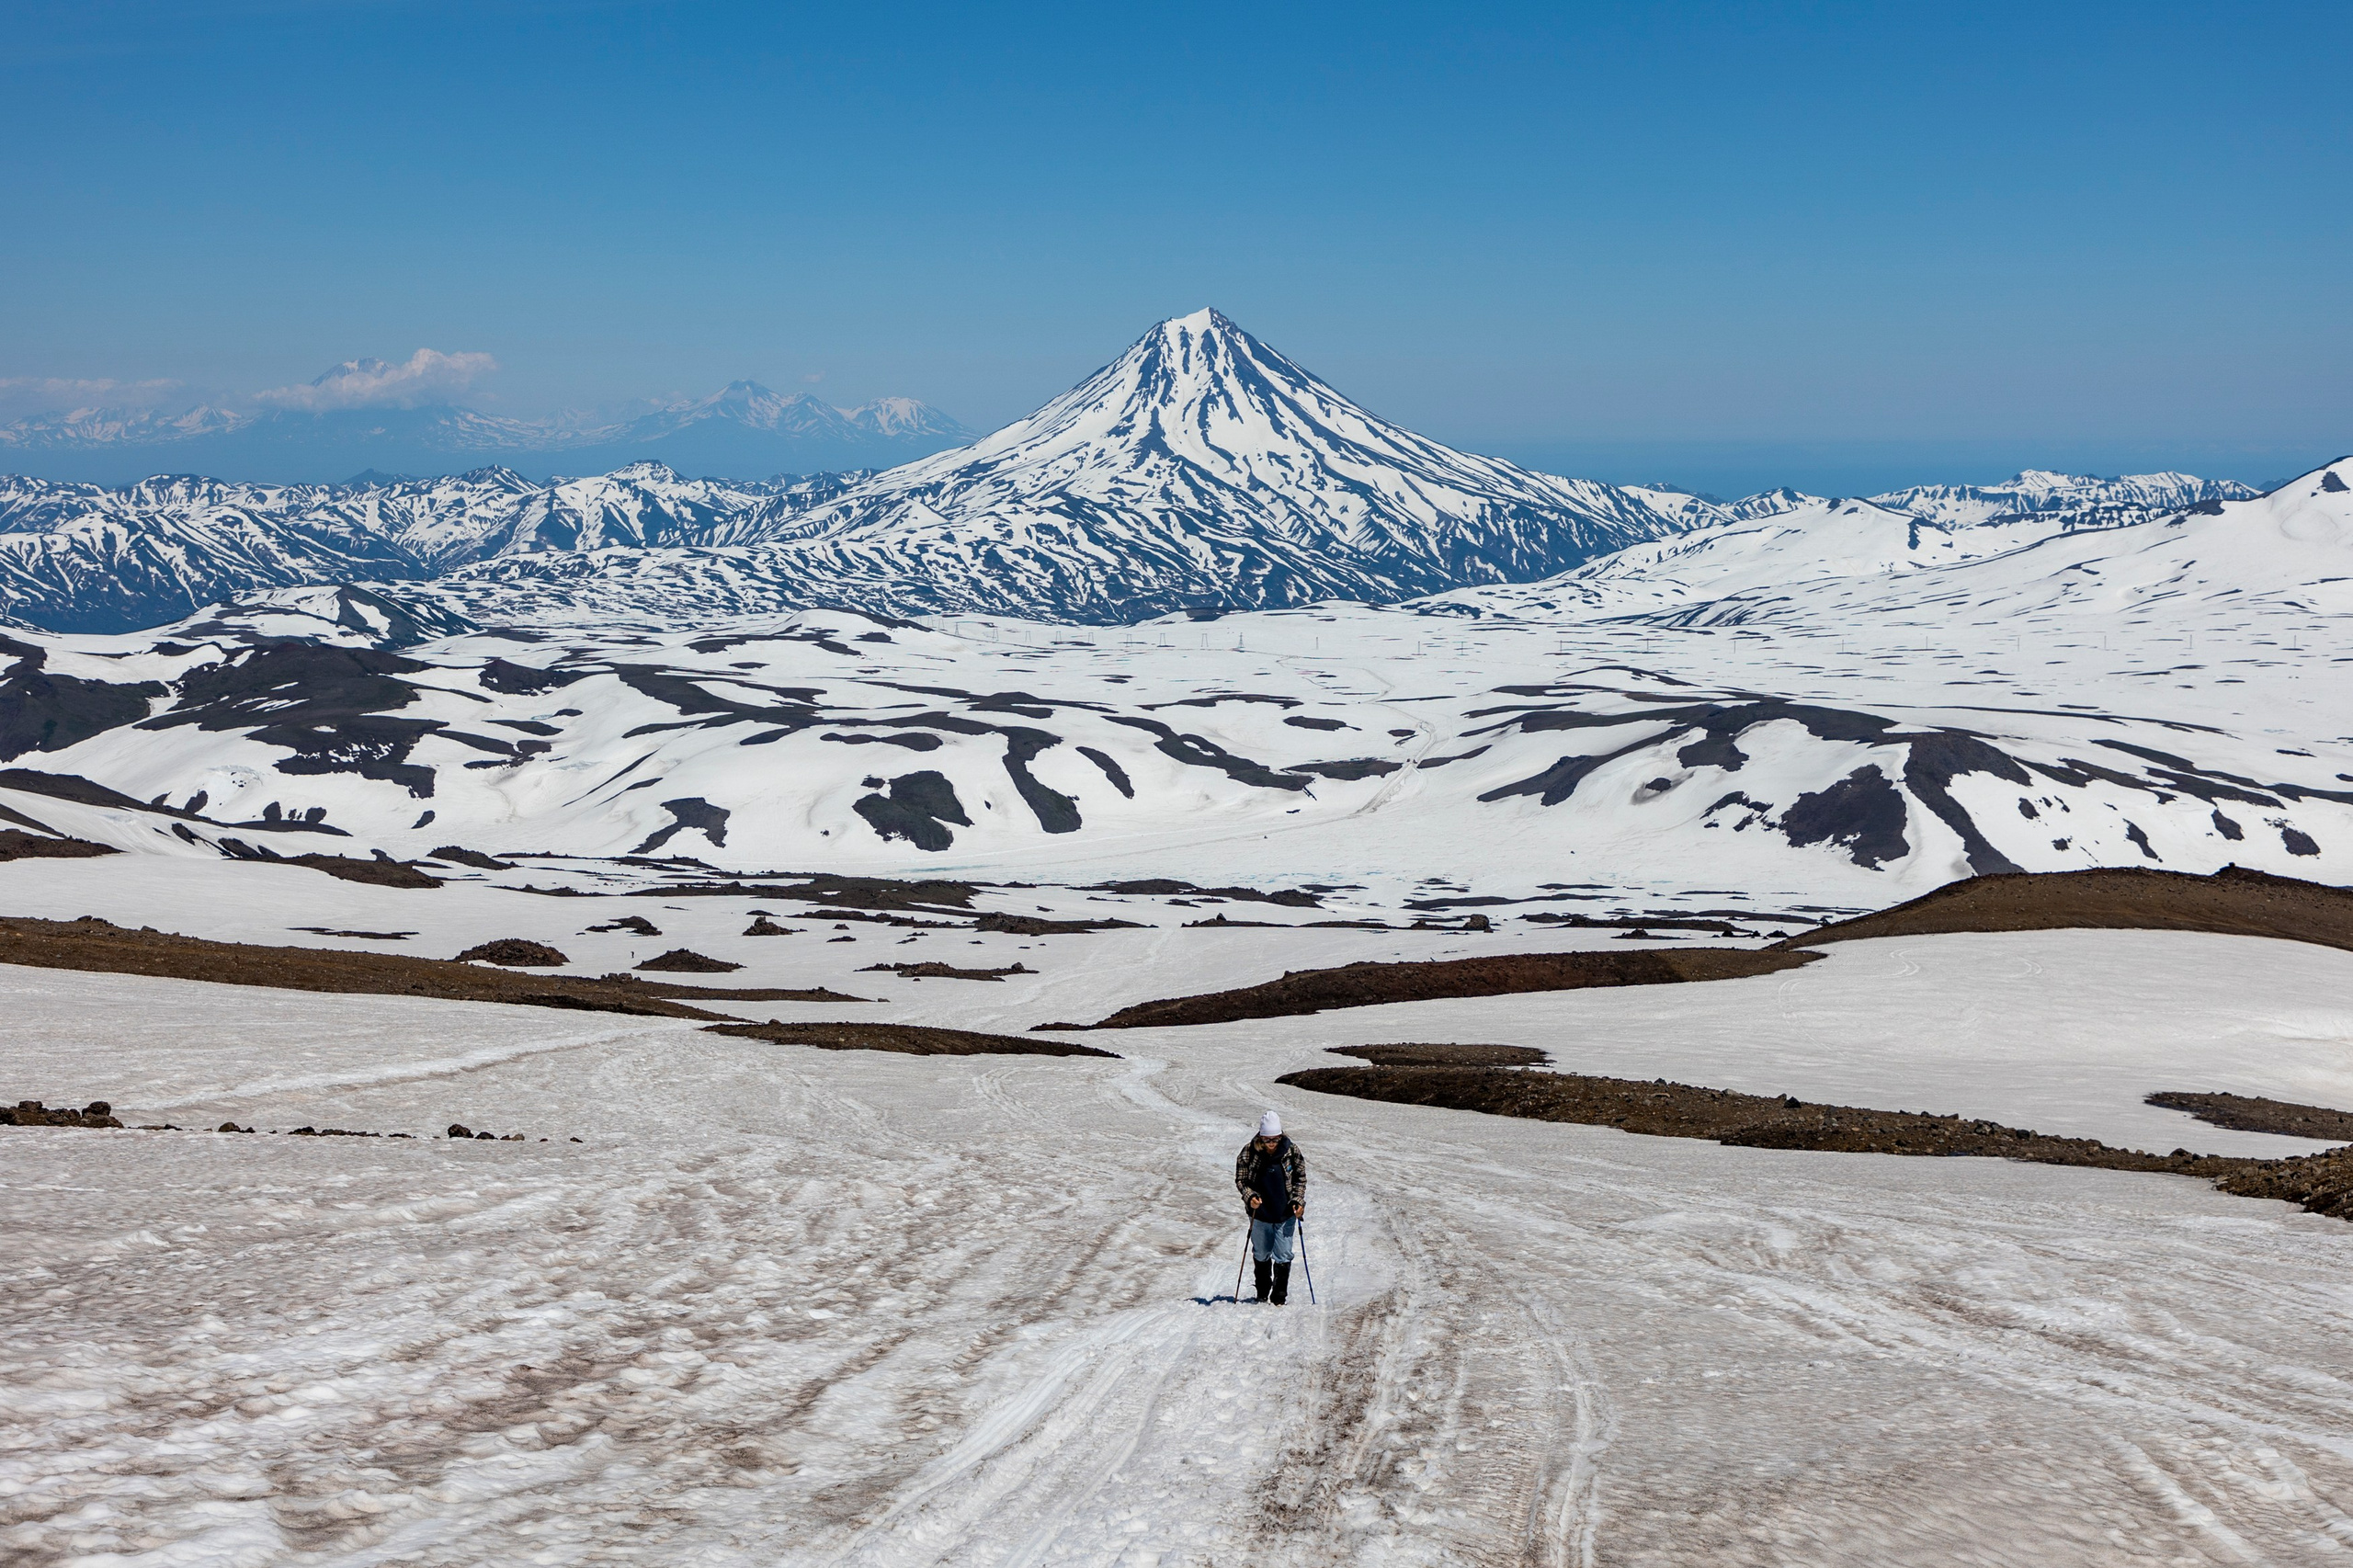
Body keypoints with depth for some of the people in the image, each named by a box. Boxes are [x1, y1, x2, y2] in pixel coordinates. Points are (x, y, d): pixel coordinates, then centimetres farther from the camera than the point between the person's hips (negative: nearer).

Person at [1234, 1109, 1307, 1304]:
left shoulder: (1291, 1151, -9)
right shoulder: (1249, 1153, -12)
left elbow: (1300, 1178, 5)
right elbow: (1240, 1180, -2)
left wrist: (1298, 1201, -7)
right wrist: (1250, 1197, -19)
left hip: (1286, 1213, -1)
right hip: (1260, 1213, 1)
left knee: (1283, 1256, -3)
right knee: (1261, 1255, 14)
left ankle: (1278, 1297, 7)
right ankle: (1262, 1294, 32)